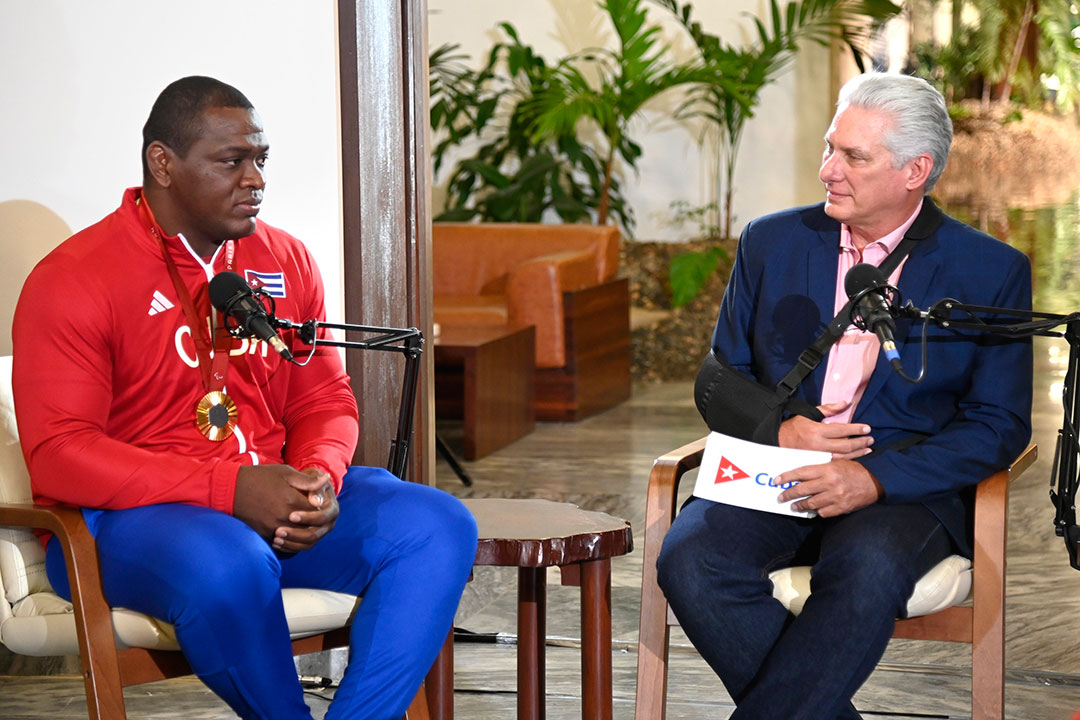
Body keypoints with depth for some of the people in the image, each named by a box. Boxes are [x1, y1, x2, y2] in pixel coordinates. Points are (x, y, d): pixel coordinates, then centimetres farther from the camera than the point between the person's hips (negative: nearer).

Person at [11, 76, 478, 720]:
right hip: (126, 516, -6)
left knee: (440, 527, -16)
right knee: (228, 567, -39)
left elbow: (326, 400, 15)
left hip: (273, 495, 6)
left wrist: (319, 478, -11)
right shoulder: (73, 280, -7)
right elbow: (57, 454, -15)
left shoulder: (287, 262, 12)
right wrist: (229, 488, -24)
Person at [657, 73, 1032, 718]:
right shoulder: (771, 243, 11)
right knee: (691, 559, -28)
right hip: (775, 475, 3)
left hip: (907, 488, -3)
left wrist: (872, 479, -16)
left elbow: (999, 424, -2)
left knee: (867, 568, -37)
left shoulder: (992, 272, 2)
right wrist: (779, 429, -8)